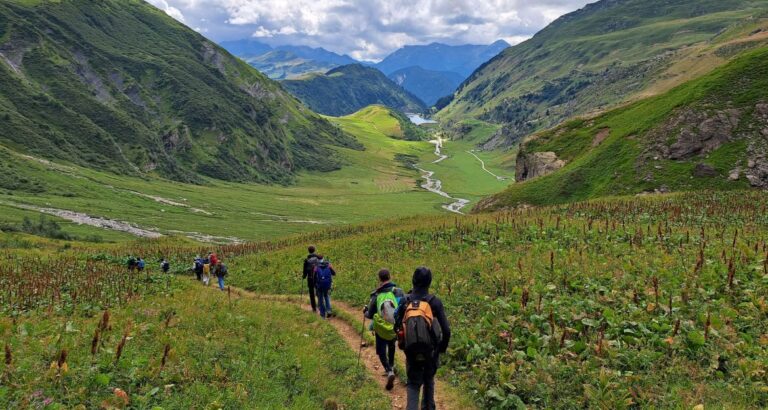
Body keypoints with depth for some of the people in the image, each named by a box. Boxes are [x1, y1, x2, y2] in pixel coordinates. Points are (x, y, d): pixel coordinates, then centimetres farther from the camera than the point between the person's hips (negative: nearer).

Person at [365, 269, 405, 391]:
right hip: (396, 328, 2)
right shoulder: (398, 291, -10)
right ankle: (391, 365, 44)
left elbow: (370, 315, -6)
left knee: (381, 352, 11)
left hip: (381, 330, -2)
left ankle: (389, 371, -12)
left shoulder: (376, 296, -12)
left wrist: (366, 311, 17)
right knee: (391, 345, 31)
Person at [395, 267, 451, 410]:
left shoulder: (405, 301, -7)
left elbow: (397, 327, 0)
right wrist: (443, 348, 3)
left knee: (413, 384, 13)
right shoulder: (434, 302, -12)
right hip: (431, 350, 0)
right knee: (429, 380, 25)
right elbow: (446, 330, -12)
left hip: (411, 351, 0)